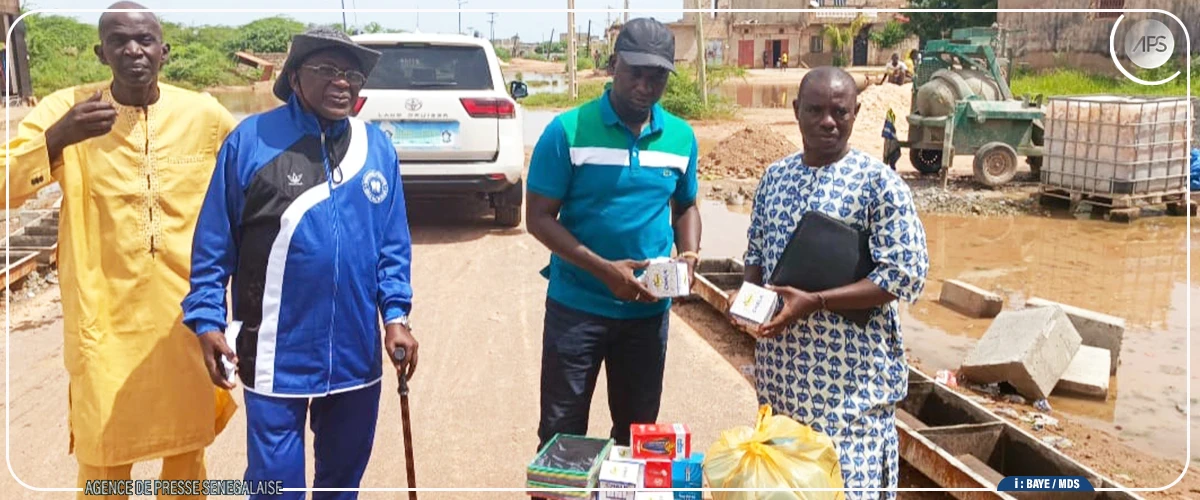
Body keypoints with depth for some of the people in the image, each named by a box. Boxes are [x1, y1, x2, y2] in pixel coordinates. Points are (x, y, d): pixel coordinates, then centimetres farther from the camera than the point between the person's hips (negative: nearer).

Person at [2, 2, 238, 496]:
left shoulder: (205, 116, -2)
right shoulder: (65, 109, -5)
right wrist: (56, 138, -29)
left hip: (188, 316, 1)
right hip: (106, 321, -1)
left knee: (187, 448, 17)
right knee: (104, 459, 10)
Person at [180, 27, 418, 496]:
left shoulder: (377, 146, 2)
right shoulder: (250, 140, -8)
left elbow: (393, 244, 6)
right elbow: (214, 242, -3)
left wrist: (396, 315, -1)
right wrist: (207, 319, -6)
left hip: (357, 349, 4)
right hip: (277, 351, -3)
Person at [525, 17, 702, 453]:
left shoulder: (681, 137, 2)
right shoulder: (568, 131, -11)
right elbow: (539, 218, -11)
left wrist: (689, 254, -5)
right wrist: (604, 269, -22)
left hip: (649, 310, 4)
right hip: (577, 306, -3)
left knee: (639, 430, 16)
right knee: (562, 431, 7)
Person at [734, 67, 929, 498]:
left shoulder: (879, 182, -11)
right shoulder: (775, 176, 7)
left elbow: (906, 275, -14)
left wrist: (813, 303, -21)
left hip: (849, 371, -5)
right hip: (780, 363, 6)